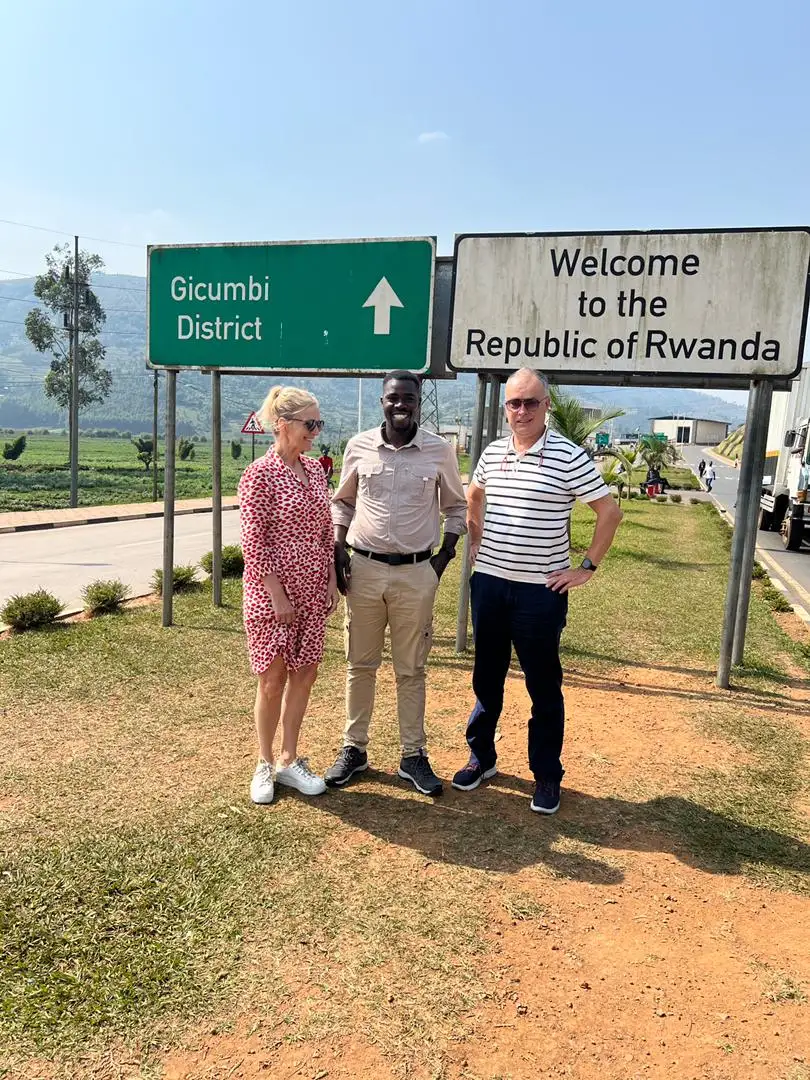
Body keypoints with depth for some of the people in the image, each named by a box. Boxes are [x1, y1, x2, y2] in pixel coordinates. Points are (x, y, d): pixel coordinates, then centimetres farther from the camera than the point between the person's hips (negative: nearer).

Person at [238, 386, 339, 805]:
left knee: (304, 674, 12)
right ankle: (264, 765, 24)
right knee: (273, 679, 4)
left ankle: (289, 761, 27)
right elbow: (253, 543, -15)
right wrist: (278, 596, -16)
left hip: (313, 592, 6)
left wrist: (332, 581, 6)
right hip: (273, 592, -6)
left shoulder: (315, 470, 7)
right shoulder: (259, 475, -12)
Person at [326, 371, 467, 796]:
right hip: (364, 568, 1)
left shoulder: (440, 451, -2)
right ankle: (354, 748, 26)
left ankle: (413, 755, 22)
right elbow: (342, 501, 12)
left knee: (411, 669, 9)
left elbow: (455, 506, 10)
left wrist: (444, 556, 1)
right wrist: (338, 548, 1)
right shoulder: (359, 446, 1)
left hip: (417, 573, -1)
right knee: (360, 664, 12)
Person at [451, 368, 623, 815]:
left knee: (544, 687, 8)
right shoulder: (492, 453, 4)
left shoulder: (569, 456, -11)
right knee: (486, 677, 16)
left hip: (541, 591, -4)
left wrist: (586, 568, -8)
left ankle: (546, 775, 24)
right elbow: (473, 497, 24)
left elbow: (610, 512, -7)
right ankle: (481, 757, 34)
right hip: (489, 583, 5)